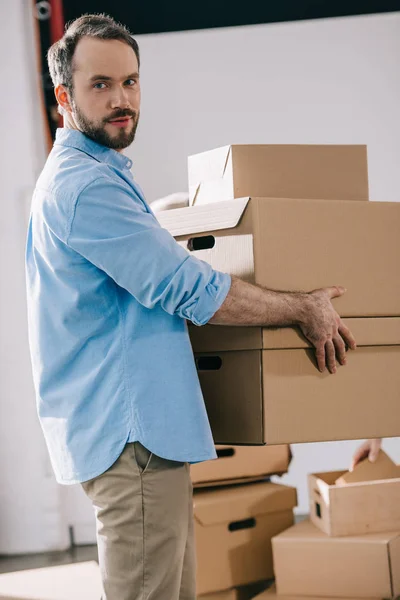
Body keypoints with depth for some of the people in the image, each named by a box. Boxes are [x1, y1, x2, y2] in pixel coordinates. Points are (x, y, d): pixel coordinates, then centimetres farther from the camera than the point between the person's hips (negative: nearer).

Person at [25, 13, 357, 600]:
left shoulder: (83, 175, 19)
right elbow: (189, 290, -18)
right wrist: (305, 311, -6)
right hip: (129, 431, -11)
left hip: (137, 426, 11)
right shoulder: (86, 185, -16)